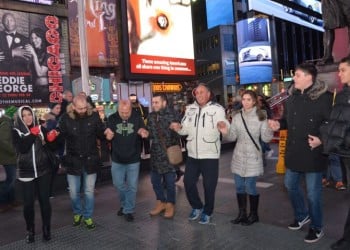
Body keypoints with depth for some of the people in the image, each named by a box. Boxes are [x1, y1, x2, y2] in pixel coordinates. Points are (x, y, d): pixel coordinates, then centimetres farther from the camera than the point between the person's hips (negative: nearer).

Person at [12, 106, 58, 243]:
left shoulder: (41, 128, 2)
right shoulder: (16, 131, -3)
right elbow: (22, 148, -18)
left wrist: (51, 138, -14)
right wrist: (33, 134, -22)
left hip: (43, 170, 1)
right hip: (26, 172, -1)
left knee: (44, 199, 5)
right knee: (28, 202, 3)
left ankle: (46, 229, 20)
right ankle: (30, 230, 23)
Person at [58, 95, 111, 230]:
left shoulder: (94, 116, -10)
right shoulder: (66, 118, -11)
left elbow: (101, 134, -2)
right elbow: (60, 136, -5)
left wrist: (105, 132, -23)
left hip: (90, 160, 0)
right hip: (73, 161, 0)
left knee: (89, 192, 11)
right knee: (73, 192, 13)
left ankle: (88, 217, 31)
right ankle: (77, 212, 40)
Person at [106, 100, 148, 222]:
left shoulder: (137, 118, -10)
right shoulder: (112, 119, -8)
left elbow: (145, 132, -2)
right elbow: (107, 136, 0)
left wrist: (144, 133, -26)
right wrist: (108, 135, -24)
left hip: (133, 159, -1)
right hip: (117, 159, 2)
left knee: (132, 186, 7)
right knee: (118, 184, 15)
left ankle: (128, 210, 23)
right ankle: (124, 204, 39)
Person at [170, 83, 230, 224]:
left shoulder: (217, 109, -10)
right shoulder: (190, 108, 6)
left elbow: (224, 123, -24)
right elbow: (185, 129, 8)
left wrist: (223, 125, -48)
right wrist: (178, 128, -14)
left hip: (210, 155, -5)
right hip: (192, 154, 5)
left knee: (209, 185, 7)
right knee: (188, 182, 12)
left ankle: (207, 212, 28)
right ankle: (197, 207, 35)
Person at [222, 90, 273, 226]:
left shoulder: (261, 116, -4)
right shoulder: (237, 117, 5)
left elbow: (265, 138, -7)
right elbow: (233, 136, 4)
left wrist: (270, 129, -25)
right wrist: (225, 132, -16)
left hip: (253, 157, -4)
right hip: (238, 156, 4)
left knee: (250, 187, -1)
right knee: (239, 186, 11)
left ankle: (253, 214, 20)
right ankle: (242, 213, 26)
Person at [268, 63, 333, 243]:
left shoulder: (323, 97, -15)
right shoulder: (292, 97, 7)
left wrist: (322, 139, -25)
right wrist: (279, 124, -1)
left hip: (313, 154, -7)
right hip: (294, 152, 8)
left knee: (313, 192, 6)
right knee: (290, 185, 20)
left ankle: (316, 227, 28)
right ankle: (302, 215, 44)